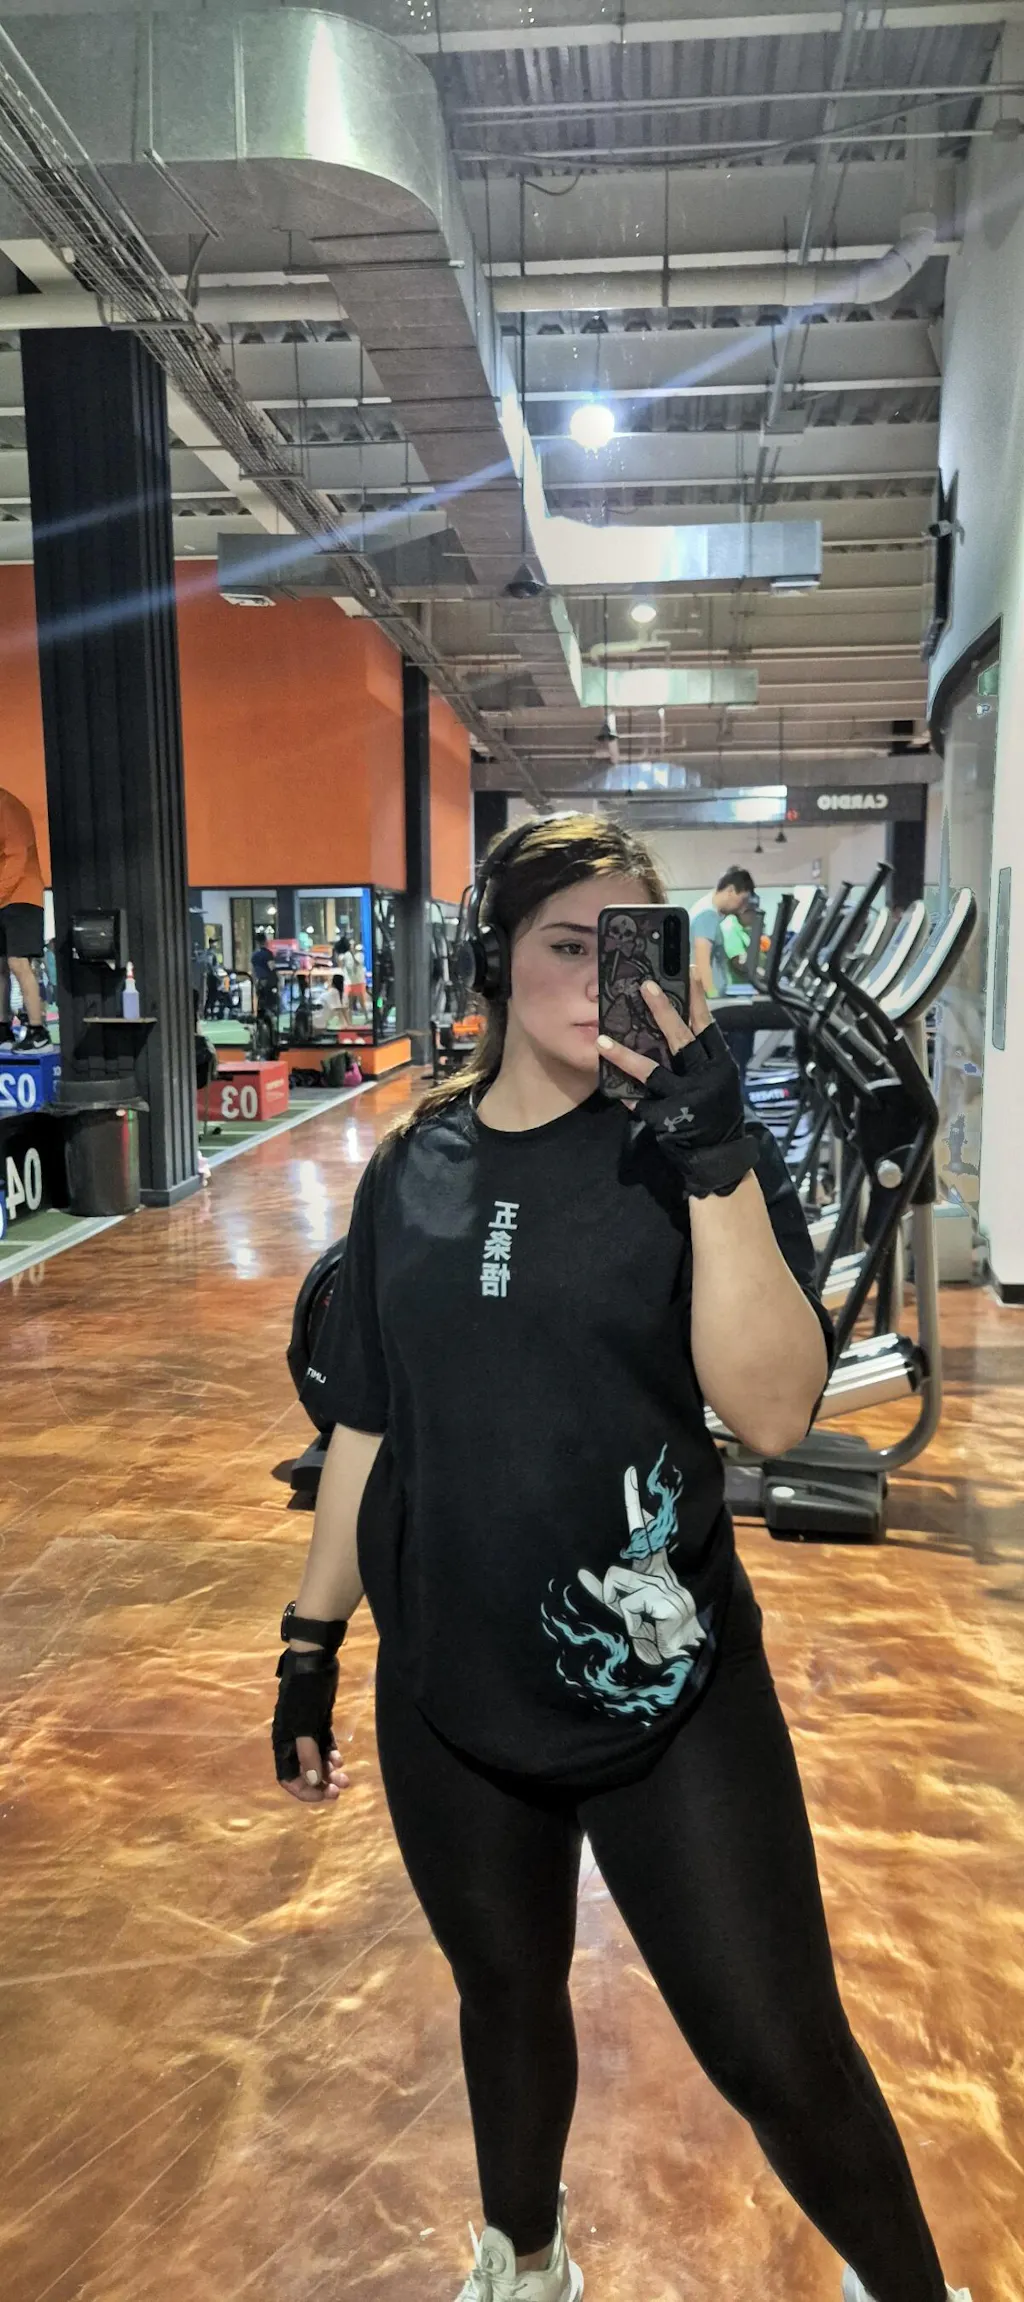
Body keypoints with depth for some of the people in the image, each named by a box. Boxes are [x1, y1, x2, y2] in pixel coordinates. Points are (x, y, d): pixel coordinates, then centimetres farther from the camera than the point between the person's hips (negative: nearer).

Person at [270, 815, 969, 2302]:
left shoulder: (695, 1150, -9)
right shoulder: (415, 1168, -1)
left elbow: (772, 1410, -21)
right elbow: (367, 1424, 6)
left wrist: (712, 1156, -29)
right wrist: (311, 1638, 9)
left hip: (671, 1699, -2)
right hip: (452, 1699, 3)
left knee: (781, 2055, 7)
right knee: (509, 2002, 23)